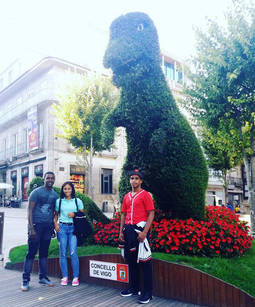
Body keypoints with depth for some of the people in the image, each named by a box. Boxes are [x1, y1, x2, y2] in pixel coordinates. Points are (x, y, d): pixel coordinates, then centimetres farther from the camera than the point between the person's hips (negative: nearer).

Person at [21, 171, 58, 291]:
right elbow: (30, 210, -8)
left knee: (44, 253, 11)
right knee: (31, 253, -2)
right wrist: (31, 228, -15)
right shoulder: (36, 192, -6)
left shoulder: (55, 195, 11)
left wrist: (53, 227, 14)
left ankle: (43, 277, 20)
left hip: (48, 226, 5)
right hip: (36, 225, -5)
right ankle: (25, 280, 6)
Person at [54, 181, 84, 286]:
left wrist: (74, 215, -9)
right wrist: (55, 224, -1)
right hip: (62, 227, 2)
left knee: (73, 253, -7)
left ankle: (76, 277, 4)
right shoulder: (59, 201, 9)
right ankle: (64, 276, 15)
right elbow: (56, 215, 15)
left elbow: (83, 214, 8)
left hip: (73, 228, -2)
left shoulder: (77, 201, 6)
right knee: (62, 253, 4)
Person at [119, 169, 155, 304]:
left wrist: (144, 232, -18)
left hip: (140, 228, -7)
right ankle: (134, 288, 28)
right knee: (131, 260, 14)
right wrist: (121, 231, 9)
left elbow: (151, 214, -10)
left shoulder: (145, 195, -4)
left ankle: (148, 293, 6)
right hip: (128, 230, 7)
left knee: (144, 261, -3)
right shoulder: (126, 196, 14)